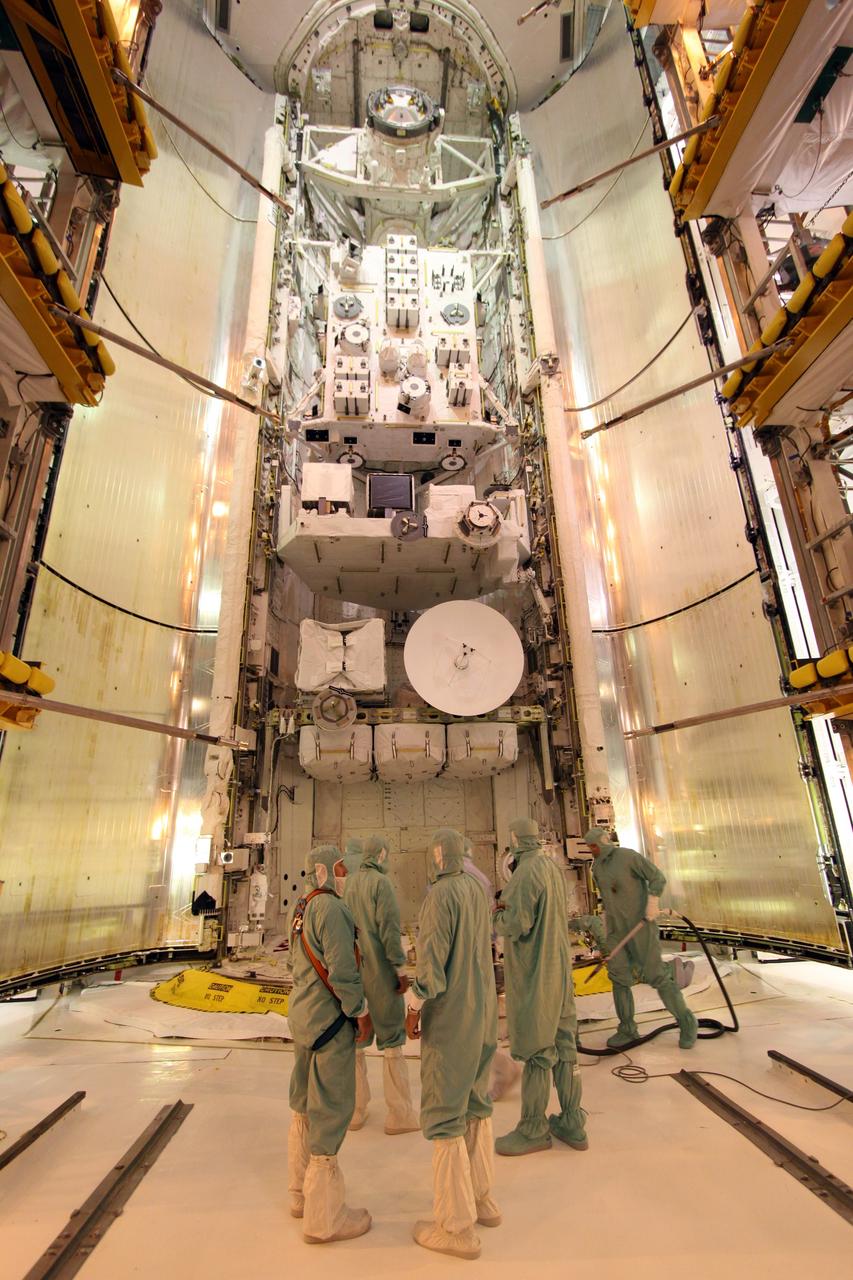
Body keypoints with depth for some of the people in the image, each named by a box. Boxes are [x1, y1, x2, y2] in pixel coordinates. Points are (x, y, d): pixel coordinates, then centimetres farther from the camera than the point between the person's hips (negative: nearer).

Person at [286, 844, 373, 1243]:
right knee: (330, 1108, 3)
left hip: (302, 1016, 10)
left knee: (304, 1106, 21)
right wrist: (361, 1011, -12)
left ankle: (302, 1195, 38)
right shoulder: (330, 908, -23)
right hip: (330, 1020, -10)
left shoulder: (299, 909, 6)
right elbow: (342, 970, -24)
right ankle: (323, 1217, 17)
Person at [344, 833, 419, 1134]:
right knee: (391, 1038, 4)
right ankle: (400, 1115, 11)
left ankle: (355, 1110, 23)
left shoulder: (346, 884, 6)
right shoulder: (381, 882, -13)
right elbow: (389, 928, -17)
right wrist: (401, 969, -11)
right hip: (379, 970, -6)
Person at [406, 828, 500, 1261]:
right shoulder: (476, 892, 2)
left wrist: (414, 1007, -9)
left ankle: (456, 1226, 15)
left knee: (444, 1115, 5)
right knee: (476, 1104, 20)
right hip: (483, 1011, 8)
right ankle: (481, 1199, 32)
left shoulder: (440, 895, -21)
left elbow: (432, 958, -22)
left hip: (449, 1015, -8)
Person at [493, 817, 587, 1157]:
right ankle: (572, 1124, 25)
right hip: (558, 968, 8)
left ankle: (534, 1129, 16)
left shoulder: (526, 874, -21)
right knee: (562, 1044, 14)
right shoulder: (552, 868, 5)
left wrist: (497, 916, -2)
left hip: (533, 973, -8)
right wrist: (509, 907, 15)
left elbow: (516, 925, -23)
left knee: (535, 1050, 3)